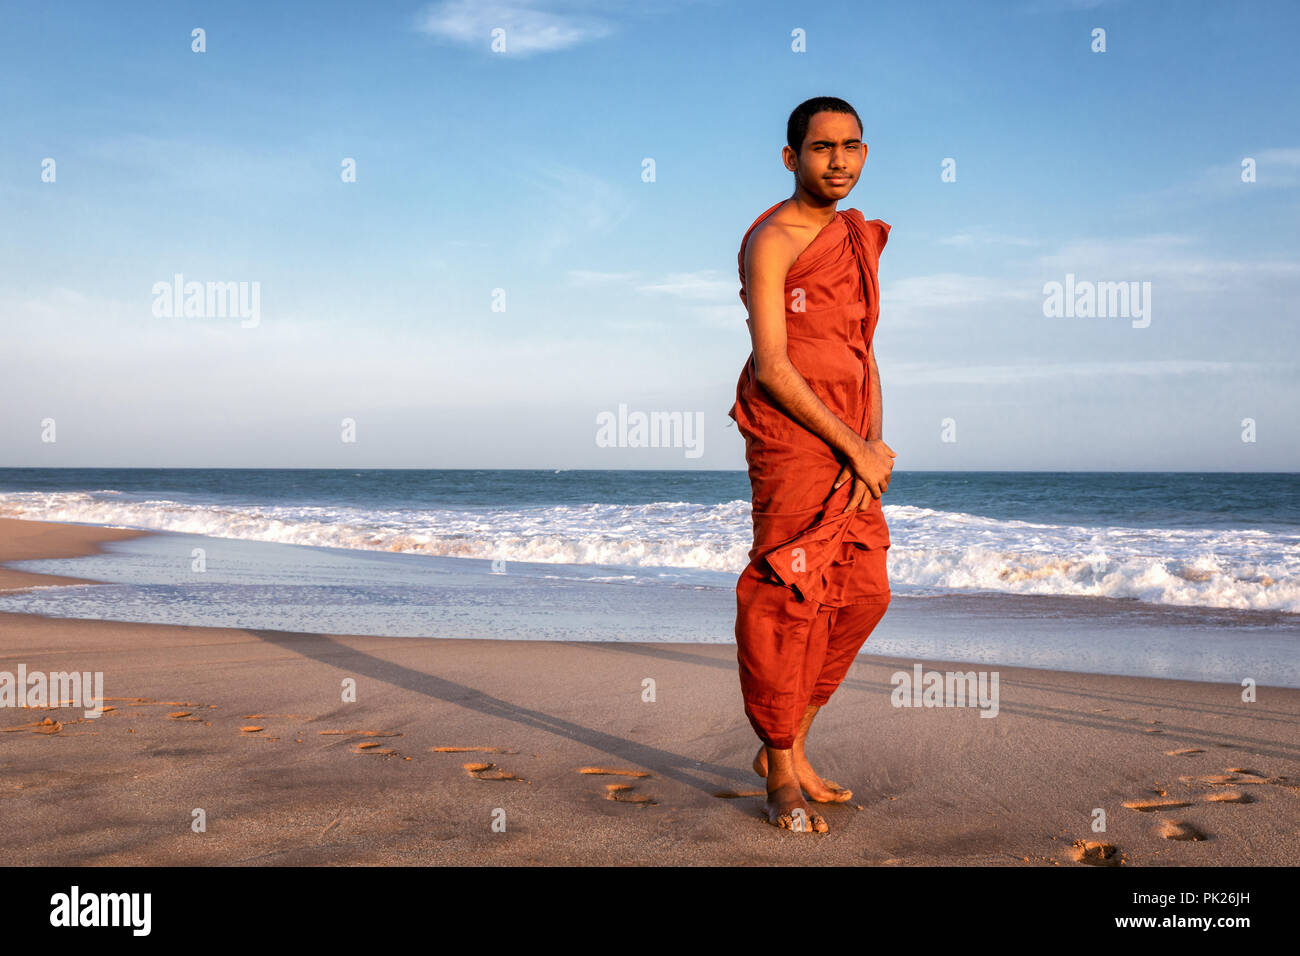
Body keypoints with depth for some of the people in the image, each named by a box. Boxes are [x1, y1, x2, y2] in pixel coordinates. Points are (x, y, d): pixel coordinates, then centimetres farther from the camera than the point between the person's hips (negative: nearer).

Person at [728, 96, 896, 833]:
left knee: (863, 595, 9)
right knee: (789, 598, -4)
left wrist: (874, 445, -2)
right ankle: (782, 777, 10)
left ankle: (789, 747, 23)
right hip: (790, 435, -8)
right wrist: (859, 448, -12)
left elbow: (864, 353, 15)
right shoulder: (772, 241, -8)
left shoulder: (860, 239, 17)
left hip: (851, 447, 8)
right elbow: (773, 369, -14)